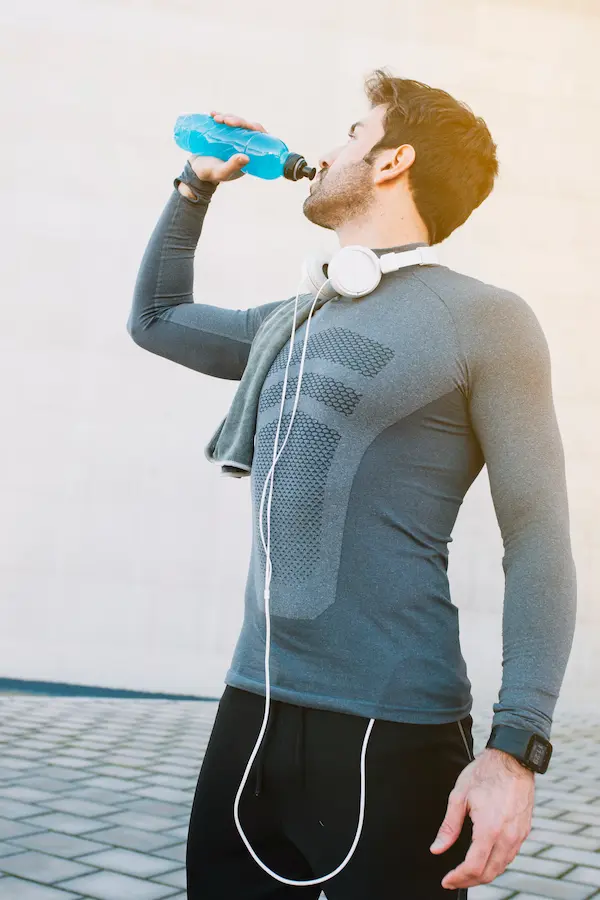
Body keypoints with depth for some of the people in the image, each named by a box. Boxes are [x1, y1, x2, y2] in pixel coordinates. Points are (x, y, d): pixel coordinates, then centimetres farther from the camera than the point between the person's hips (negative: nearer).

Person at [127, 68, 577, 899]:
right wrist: (195, 188, 23)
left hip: (391, 733, -6)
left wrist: (517, 749, -17)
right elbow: (157, 319, 32)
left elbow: (537, 543, -9)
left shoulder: (481, 317, -4)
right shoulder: (294, 323, 15)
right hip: (253, 709, 6)